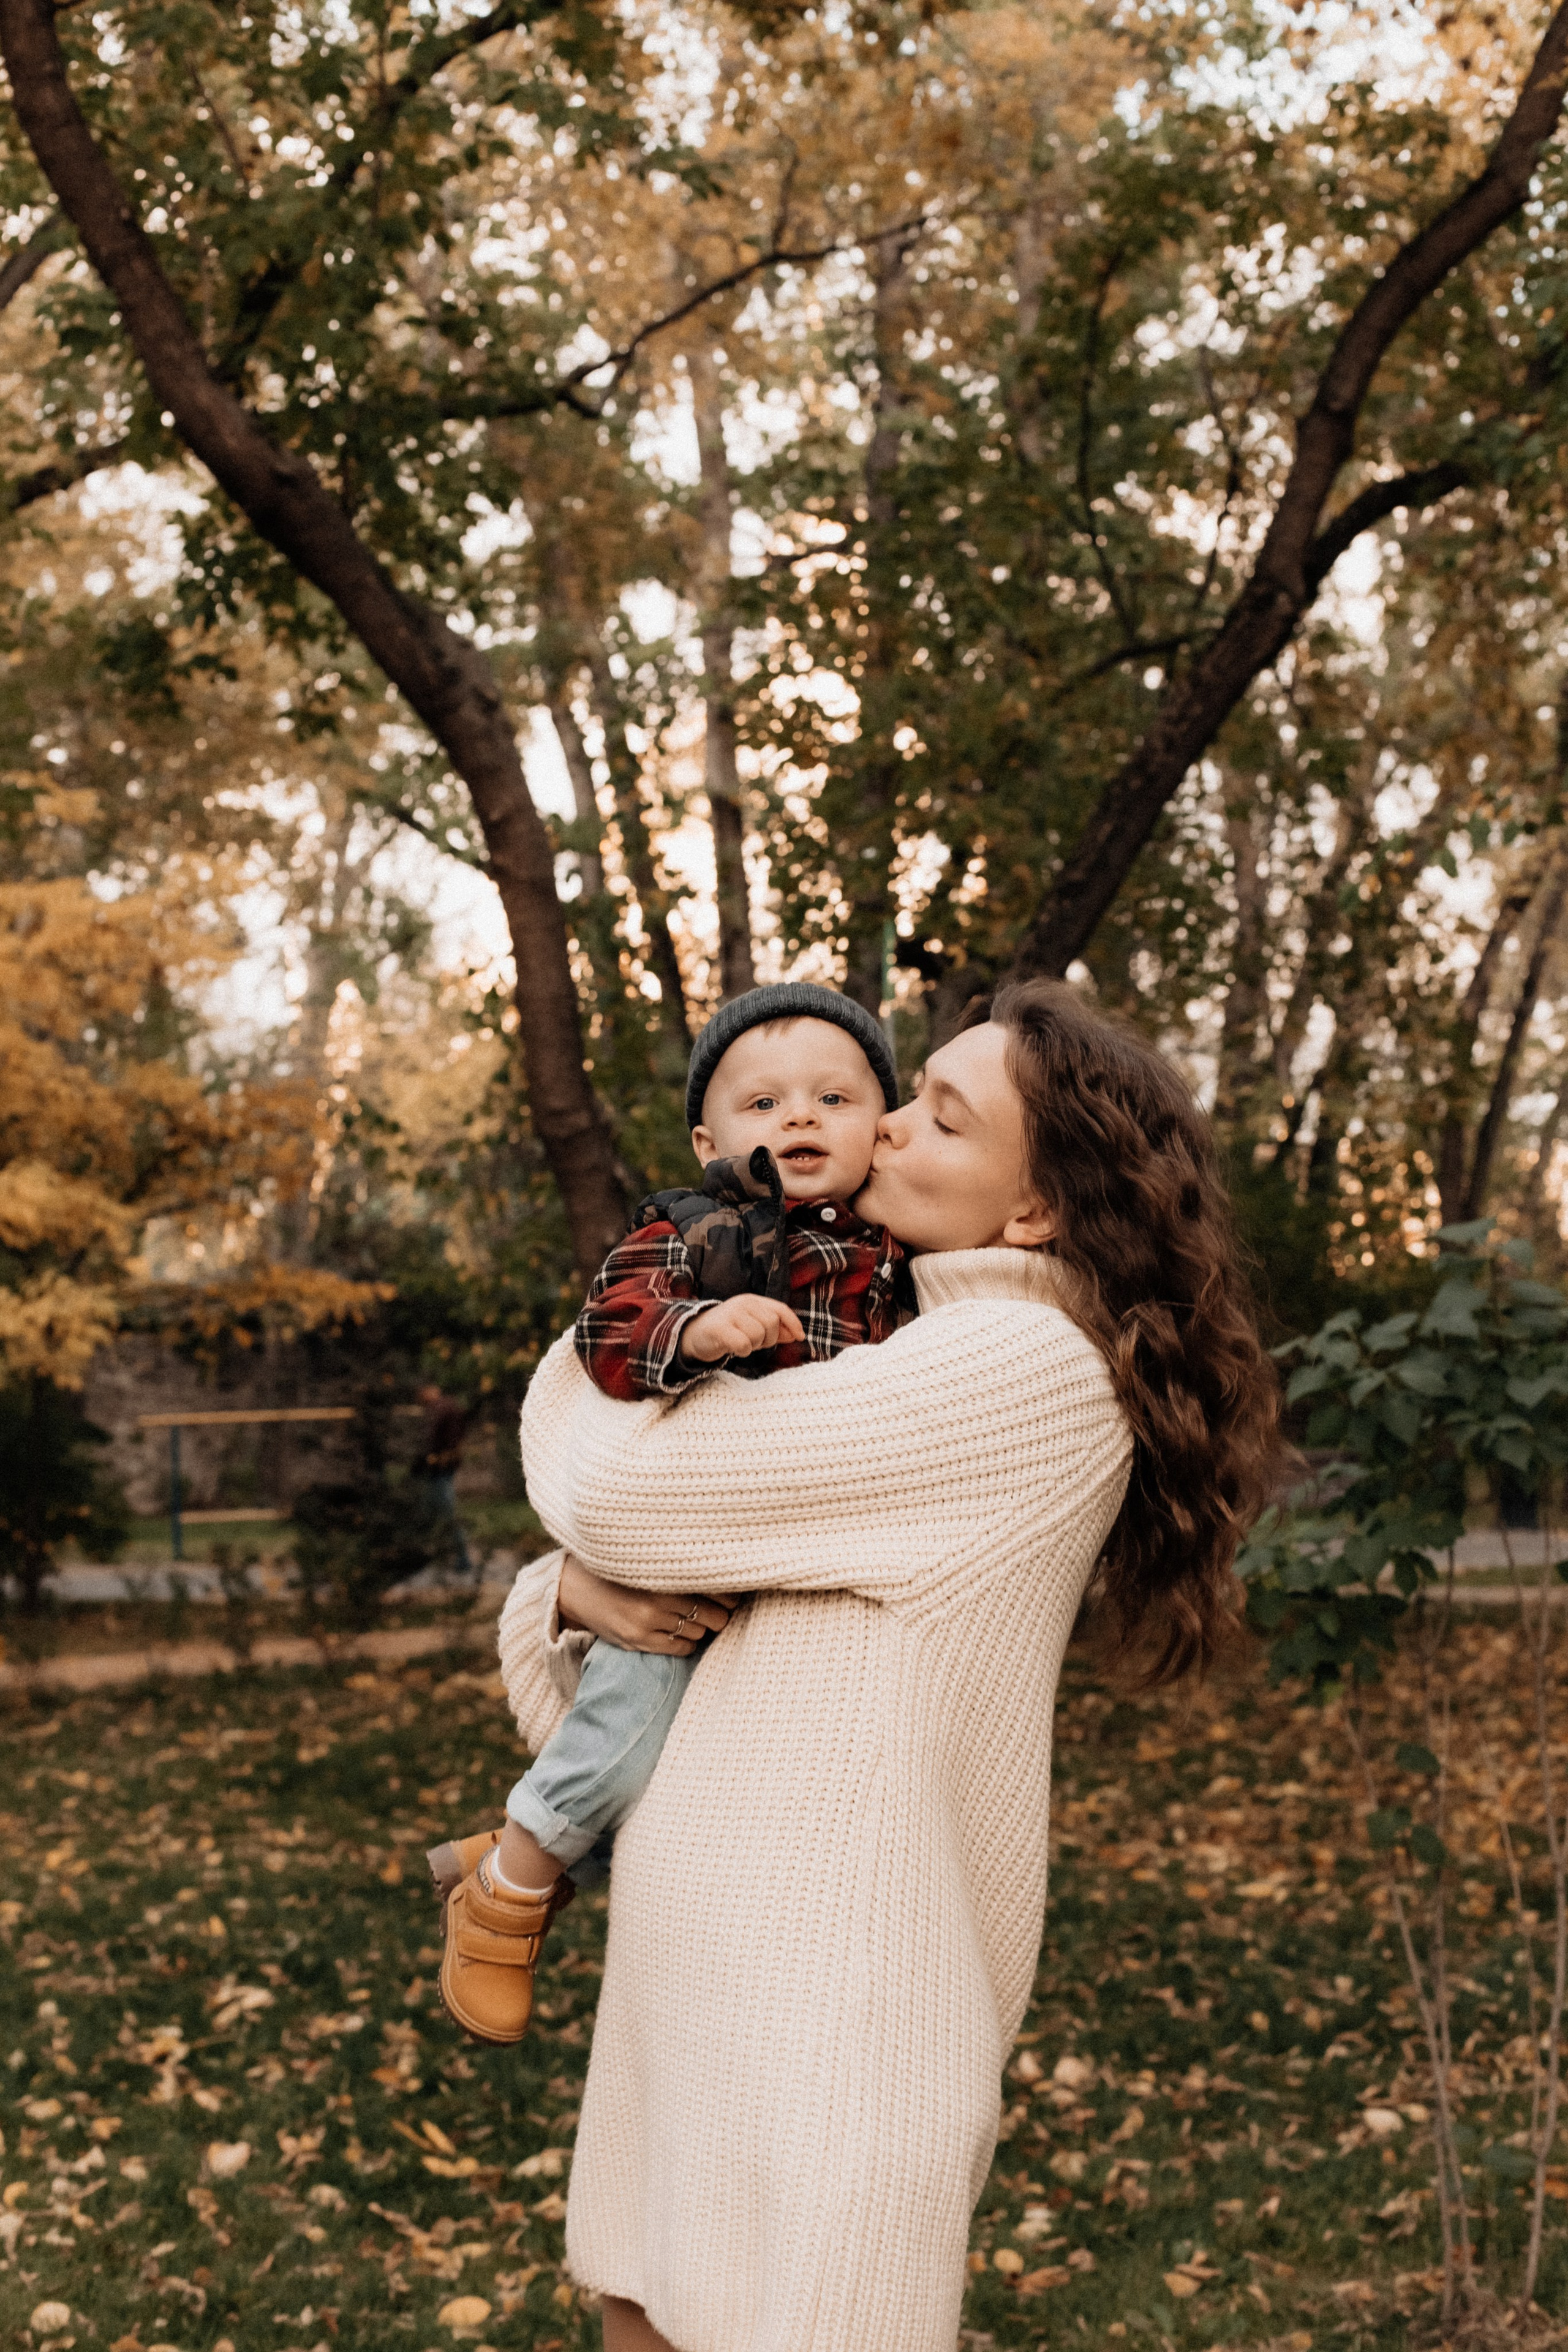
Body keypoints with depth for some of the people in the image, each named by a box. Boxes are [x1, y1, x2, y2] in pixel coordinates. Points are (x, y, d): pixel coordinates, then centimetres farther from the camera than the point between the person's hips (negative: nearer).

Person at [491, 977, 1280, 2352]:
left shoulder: (1030, 1365, -14)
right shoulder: (918, 1379, 15)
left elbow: (617, 1491, -15)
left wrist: (572, 1378, 7)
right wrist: (580, 1595, -8)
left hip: (830, 1994, -9)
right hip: (706, 1975, 9)